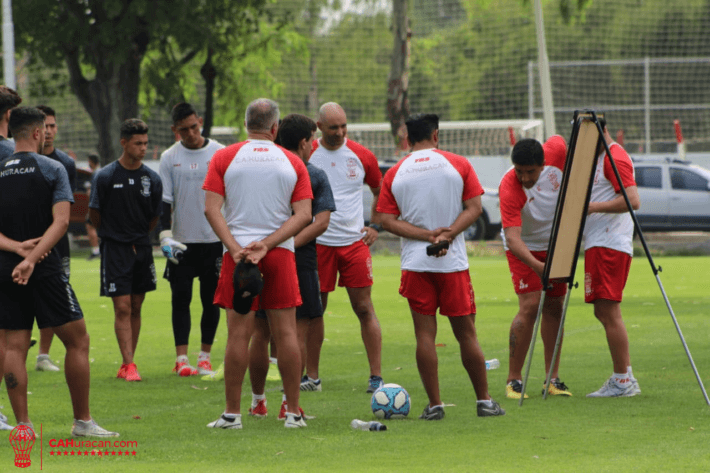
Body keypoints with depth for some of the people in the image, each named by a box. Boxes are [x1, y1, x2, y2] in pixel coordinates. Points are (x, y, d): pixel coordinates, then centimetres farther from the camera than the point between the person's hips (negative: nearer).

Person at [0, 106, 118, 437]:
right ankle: (82, 421, 5)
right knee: (77, 340, 5)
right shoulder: (51, 169, -3)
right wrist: (32, 257, -20)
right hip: (46, 268, -4)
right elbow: (61, 221, -15)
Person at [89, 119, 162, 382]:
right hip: (115, 250, -4)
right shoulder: (105, 177, -6)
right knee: (122, 308, -9)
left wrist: (139, 238, 13)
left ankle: (127, 365, 13)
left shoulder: (152, 179, 4)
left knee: (136, 309, 7)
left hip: (141, 249, 4)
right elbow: (95, 214, 3)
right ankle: (129, 365, -12)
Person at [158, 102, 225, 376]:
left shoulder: (220, 153, 2)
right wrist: (165, 236, -9)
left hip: (214, 240, 0)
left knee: (211, 300, 3)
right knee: (181, 299, -1)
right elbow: (164, 201, 2)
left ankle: (204, 357, 11)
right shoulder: (169, 157, 2)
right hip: (182, 241, 0)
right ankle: (182, 358, 4)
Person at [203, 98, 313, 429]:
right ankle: (293, 412, 6)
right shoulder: (293, 162, 5)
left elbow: (211, 208, -7)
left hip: (238, 254, -1)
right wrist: (267, 244, -10)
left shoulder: (224, 158, 2)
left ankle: (232, 413, 1)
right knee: (285, 333, 4)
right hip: (281, 253, 1)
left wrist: (236, 248, -12)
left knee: (239, 334, -1)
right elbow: (304, 214, -3)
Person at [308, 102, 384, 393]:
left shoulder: (362, 156, 3)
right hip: (318, 243, -1)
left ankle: (376, 376, -2)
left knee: (364, 308, -3)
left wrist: (375, 226, 8)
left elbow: (380, 191, 18)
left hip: (354, 241, 1)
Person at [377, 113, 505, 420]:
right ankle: (484, 402, 13)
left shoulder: (395, 174, 3)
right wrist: (447, 235, -10)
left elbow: (388, 220, -3)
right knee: (466, 334, 7)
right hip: (454, 262, 0)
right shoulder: (457, 165, 1)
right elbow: (474, 208, -4)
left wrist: (429, 234, -6)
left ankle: (434, 405, 0)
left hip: (415, 264, 0)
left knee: (425, 334, 2)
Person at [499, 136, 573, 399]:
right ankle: (514, 380, -11)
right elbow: (512, 238, -41)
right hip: (525, 248, -5)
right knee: (530, 306, -16)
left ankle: (553, 378, 9)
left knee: (554, 306, 4)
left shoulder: (555, 152, -23)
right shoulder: (509, 188, -34)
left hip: (556, 244, 5)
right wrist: (536, 265, -57)